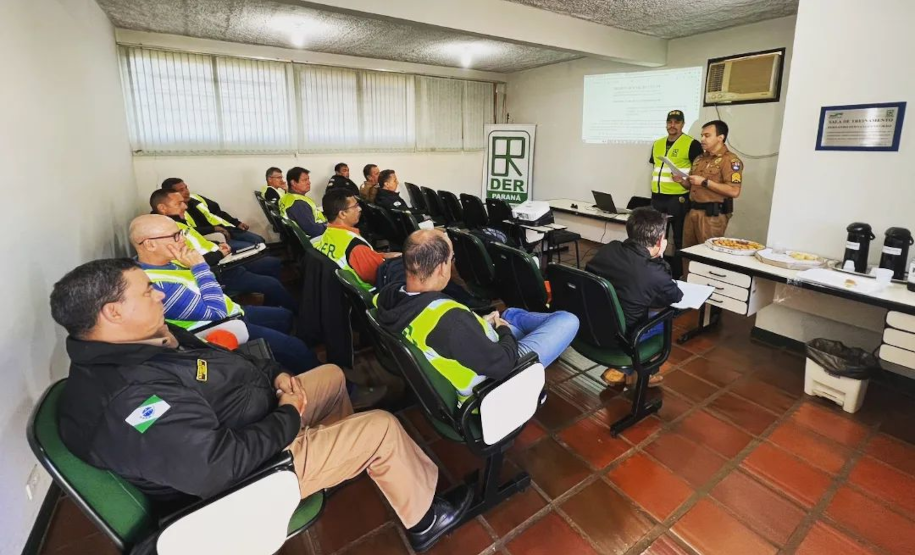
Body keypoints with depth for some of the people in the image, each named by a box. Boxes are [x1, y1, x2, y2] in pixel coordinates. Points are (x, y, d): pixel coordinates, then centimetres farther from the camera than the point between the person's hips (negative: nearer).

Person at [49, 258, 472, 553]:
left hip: (256, 420, 10)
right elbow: (220, 465, -37)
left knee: (331, 374, 21)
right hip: (247, 470, -10)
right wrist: (290, 417, -22)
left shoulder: (142, 341, -2)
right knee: (382, 429, -8)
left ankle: (345, 456, 44)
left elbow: (219, 360, 10)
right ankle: (423, 521, 19)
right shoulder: (129, 397, -34)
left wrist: (275, 374, -4)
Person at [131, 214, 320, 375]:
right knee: (295, 348, -12)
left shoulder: (165, 259, -1)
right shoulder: (158, 286, -31)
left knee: (285, 316, 22)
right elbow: (216, 312, -28)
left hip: (229, 313, 10)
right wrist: (199, 266, -26)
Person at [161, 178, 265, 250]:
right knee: (250, 248, -21)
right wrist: (213, 228, -25)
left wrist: (236, 222, 12)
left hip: (226, 229, 8)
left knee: (259, 241, 2)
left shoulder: (194, 198, 11)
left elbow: (217, 210, 21)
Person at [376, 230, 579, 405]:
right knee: (568, 320, 2)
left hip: (463, 358, 8)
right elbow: (501, 365, -26)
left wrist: (480, 323, 2)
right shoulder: (450, 319, -40)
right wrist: (505, 331, -7)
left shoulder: (388, 296, -14)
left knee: (512, 314, 27)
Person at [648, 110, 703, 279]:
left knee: (679, 238, 3)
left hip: (678, 198, -6)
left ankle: (677, 273, 12)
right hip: (657, 197, 6)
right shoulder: (657, 144, 14)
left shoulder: (692, 144, -5)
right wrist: (654, 187, 15)